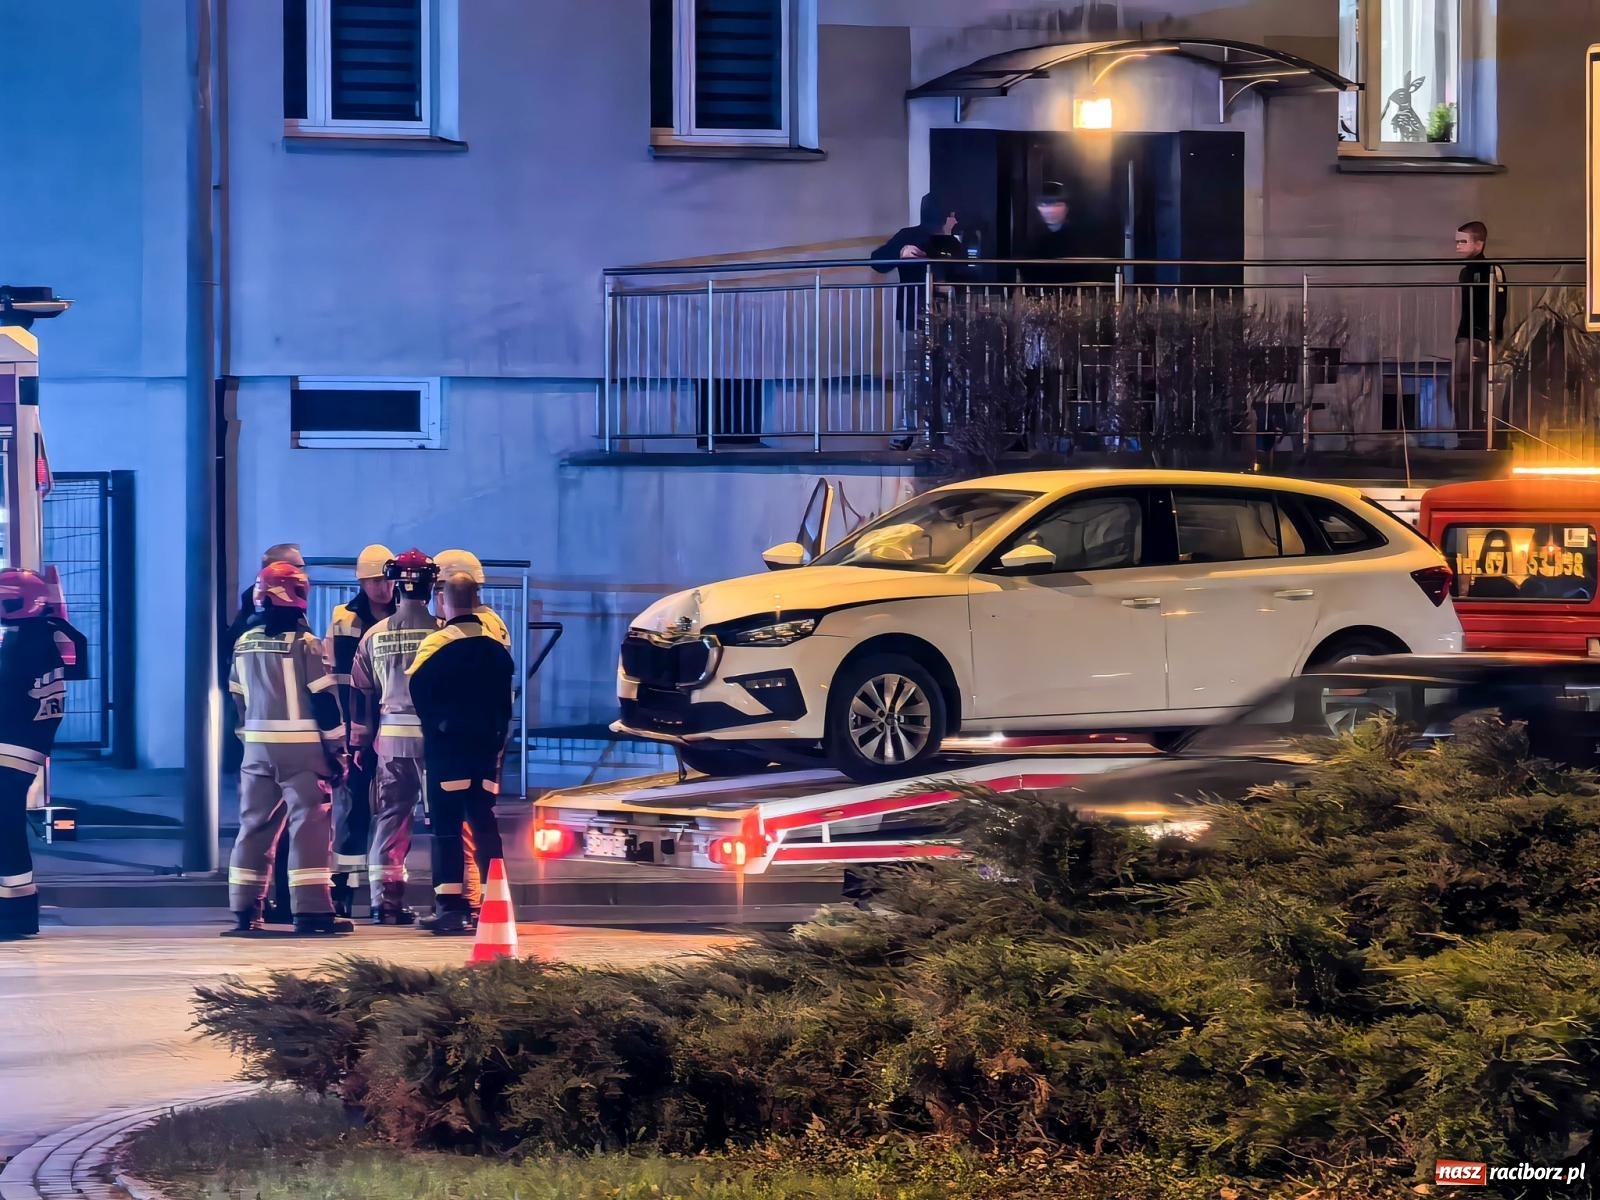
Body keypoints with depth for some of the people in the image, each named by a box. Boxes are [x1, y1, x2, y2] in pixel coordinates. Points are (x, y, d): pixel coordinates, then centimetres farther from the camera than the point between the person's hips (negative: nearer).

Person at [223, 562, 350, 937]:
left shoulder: (244, 643, 8)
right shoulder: (304, 643, -10)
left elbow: (238, 699, 14)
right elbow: (324, 700, -10)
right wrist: (336, 750, -4)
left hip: (258, 748, 6)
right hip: (301, 748, -6)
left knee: (255, 824, 11)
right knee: (309, 823, -4)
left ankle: (245, 911, 10)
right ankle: (310, 911, -9)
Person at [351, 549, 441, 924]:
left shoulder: (375, 634, 6)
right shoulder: (439, 630, -8)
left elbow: (360, 694, 12)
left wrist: (360, 743, 19)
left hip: (390, 736, 4)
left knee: (390, 818, 8)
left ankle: (385, 900, 4)